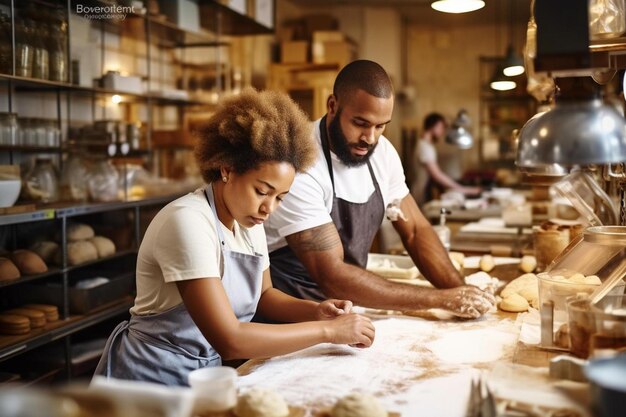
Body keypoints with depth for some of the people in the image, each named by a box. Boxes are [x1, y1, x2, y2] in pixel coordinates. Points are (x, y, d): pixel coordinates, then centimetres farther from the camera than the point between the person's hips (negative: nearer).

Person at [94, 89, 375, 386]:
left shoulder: (249, 222, 1)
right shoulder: (188, 221, -22)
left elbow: (263, 294, 15)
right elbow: (228, 340, -26)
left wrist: (315, 311, -4)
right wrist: (327, 330, -21)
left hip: (207, 371, 7)